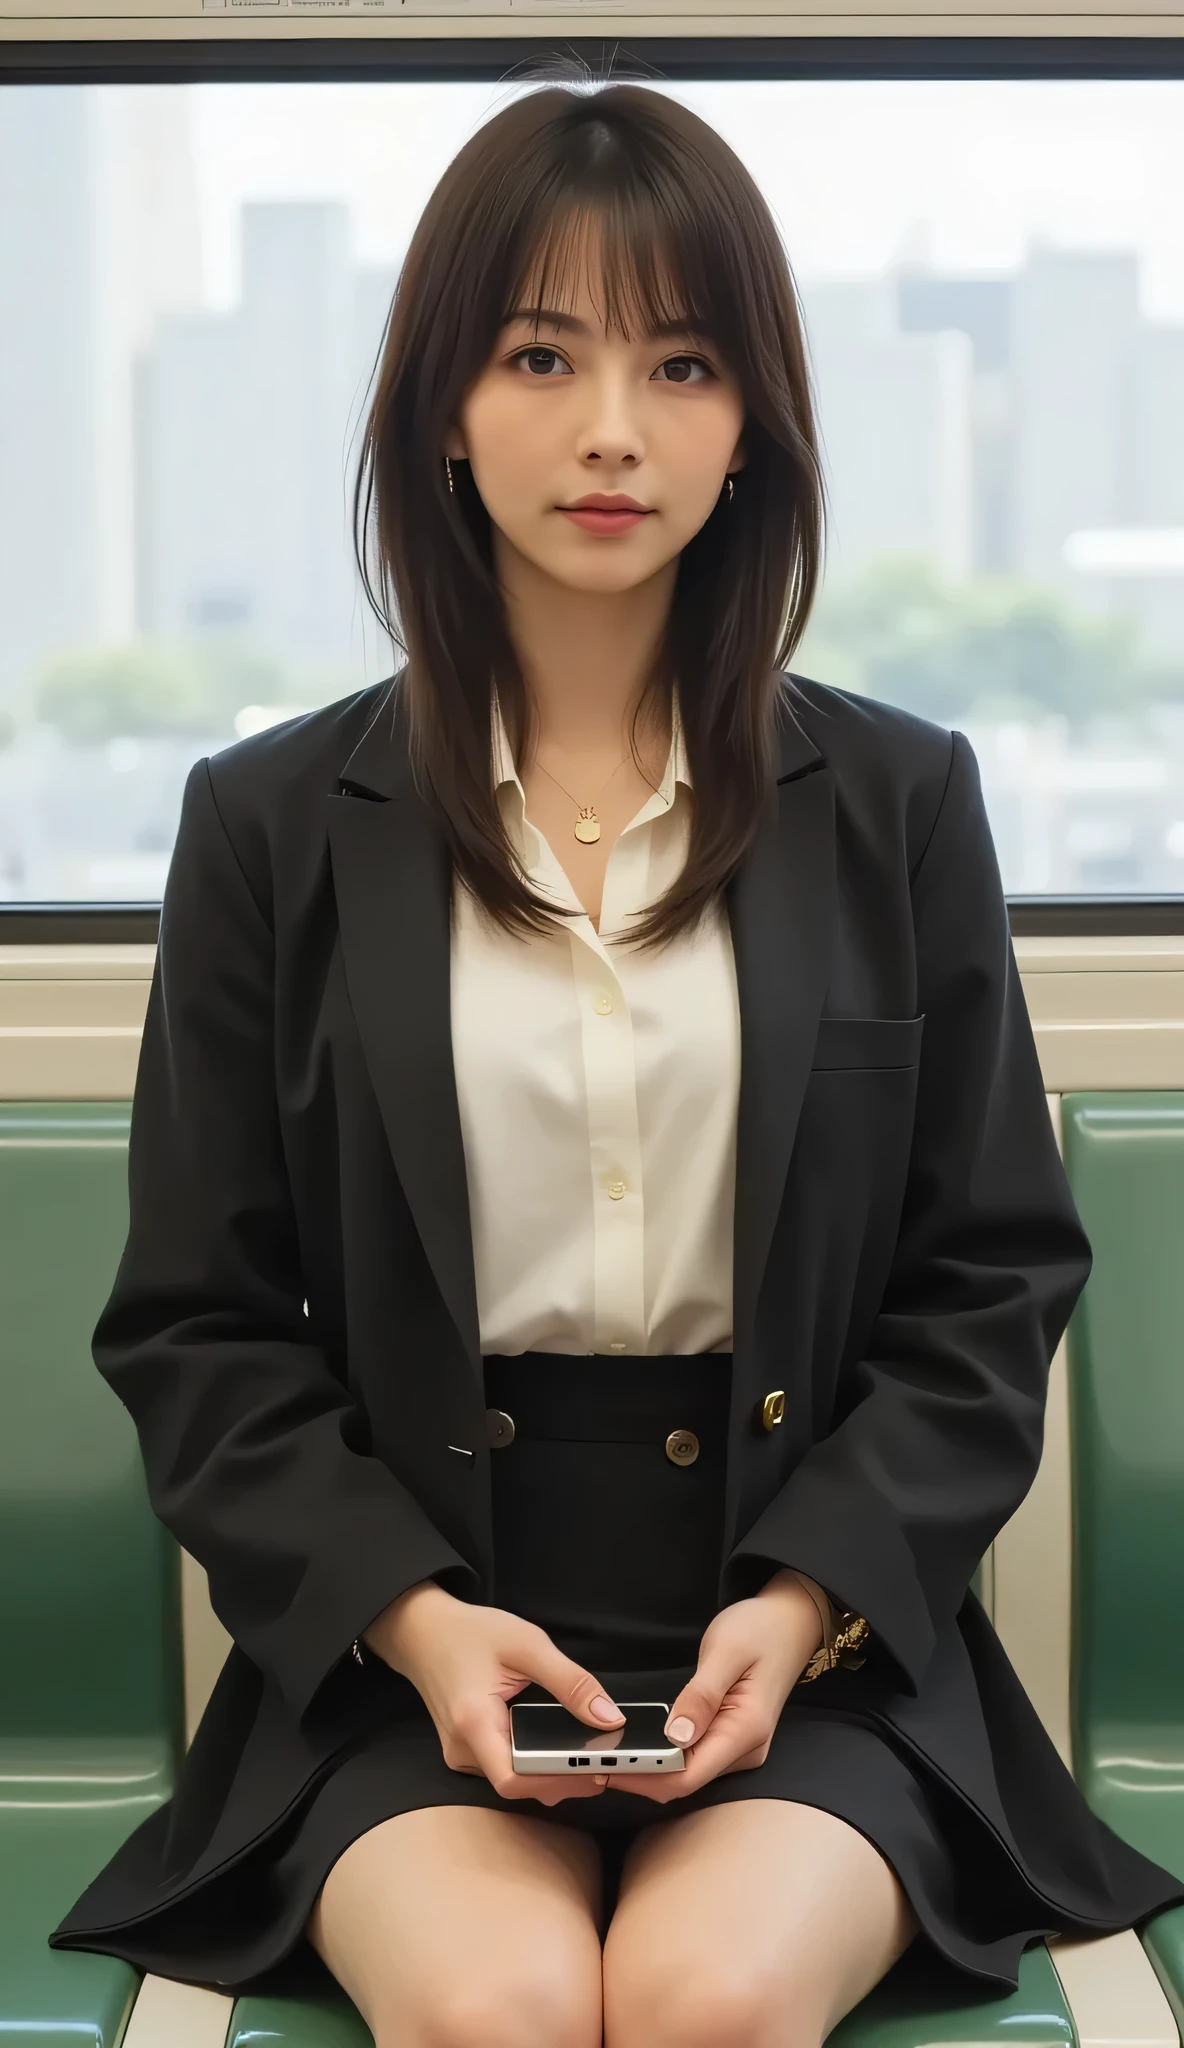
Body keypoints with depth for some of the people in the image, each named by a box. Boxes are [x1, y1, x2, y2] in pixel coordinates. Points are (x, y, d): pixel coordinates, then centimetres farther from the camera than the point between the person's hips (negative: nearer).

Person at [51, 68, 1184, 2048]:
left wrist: (805, 1599, -8)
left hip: (820, 1633, 1)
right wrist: (409, 1613, -10)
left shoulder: (900, 804, 8)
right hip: (406, 1642, 0)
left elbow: (994, 1283, 8)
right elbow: (196, 1325, 6)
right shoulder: (275, 825, 6)